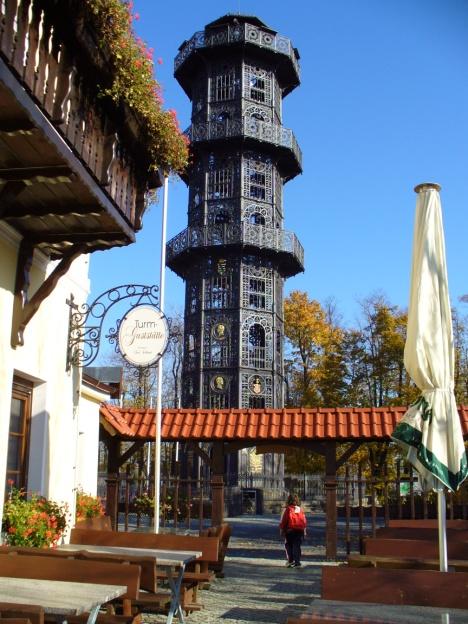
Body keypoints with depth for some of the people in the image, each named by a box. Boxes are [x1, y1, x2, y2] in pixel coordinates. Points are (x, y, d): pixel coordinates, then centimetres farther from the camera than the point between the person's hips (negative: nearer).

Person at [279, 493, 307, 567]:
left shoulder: (288, 509, -6)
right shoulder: (300, 509, 8)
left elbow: (283, 521, -6)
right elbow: (304, 521, 9)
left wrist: (281, 530, 3)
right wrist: (304, 531, 17)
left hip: (290, 531, -3)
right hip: (300, 531, 3)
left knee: (288, 545, 12)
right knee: (297, 546, 7)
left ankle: (291, 560, 2)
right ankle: (297, 562, 0)